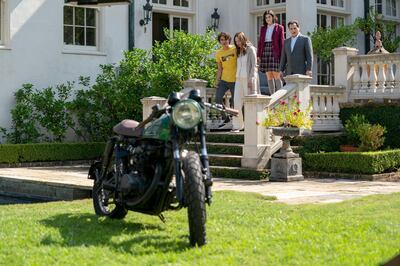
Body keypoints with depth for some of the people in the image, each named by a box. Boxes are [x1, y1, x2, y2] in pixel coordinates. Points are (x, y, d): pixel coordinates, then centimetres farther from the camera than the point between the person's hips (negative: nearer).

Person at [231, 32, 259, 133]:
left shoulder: (250, 49, -1)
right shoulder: (239, 51, 18)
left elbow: (254, 66, -7)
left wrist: (251, 79, -13)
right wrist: (237, 77, 7)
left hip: (248, 78, -6)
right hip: (239, 79, 6)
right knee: (237, 102, -2)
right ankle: (237, 125, -1)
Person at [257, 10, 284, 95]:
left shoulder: (279, 28, 3)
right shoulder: (263, 28, 15)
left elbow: (281, 42, -1)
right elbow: (260, 42, 14)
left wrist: (281, 56, -7)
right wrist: (258, 55, 6)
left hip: (275, 53, -4)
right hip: (265, 52, 4)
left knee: (276, 76, -8)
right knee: (269, 76, 3)